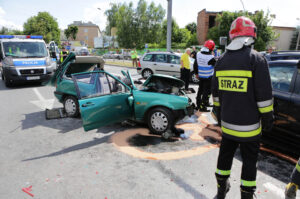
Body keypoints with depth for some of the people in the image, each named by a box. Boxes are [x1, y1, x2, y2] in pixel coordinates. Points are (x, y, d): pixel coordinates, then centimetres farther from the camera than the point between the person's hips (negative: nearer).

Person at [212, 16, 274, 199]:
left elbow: (216, 93, 11)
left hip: (227, 122, 5)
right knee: (249, 161, 11)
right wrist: (268, 119, -1)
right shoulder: (256, 59, -12)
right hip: (249, 125, -5)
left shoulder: (222, 60, 5)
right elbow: (264, 96, -13)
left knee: (225, 155, 19)